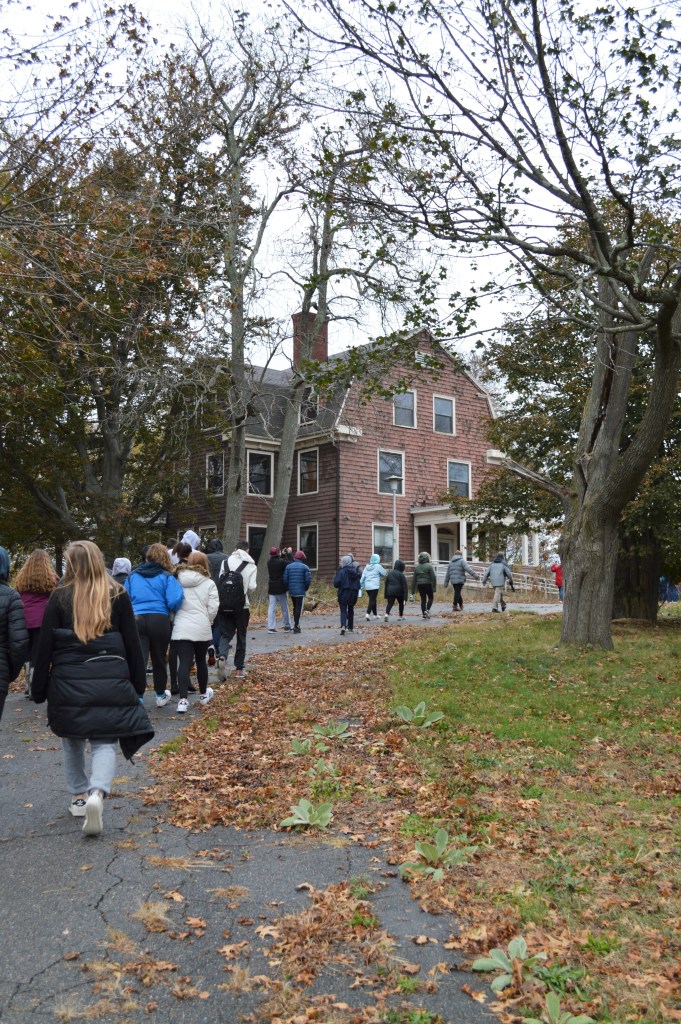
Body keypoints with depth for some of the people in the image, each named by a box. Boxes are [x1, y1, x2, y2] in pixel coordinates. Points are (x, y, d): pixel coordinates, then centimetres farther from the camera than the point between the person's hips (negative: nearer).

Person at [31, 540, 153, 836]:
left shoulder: (59, 597, -1)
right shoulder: (118, 595, 0)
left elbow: (45, 647, 0)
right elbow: (132, 643, 2)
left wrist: (39, 689, 8)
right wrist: (138, 684, 11)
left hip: (68, 683, 1)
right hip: (111, 682, 0)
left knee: (73, 741, 20)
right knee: (104, 742, 4)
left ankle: (79, 796, 29)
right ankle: (97, 793, -19)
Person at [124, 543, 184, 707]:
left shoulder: (133, 575, 11)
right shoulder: (166, 576, 0)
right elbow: (174, 601, -9)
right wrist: (172, 610, 12)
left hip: (136, 619, 1)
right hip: (159, 620, -1)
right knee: (159, 659, 15)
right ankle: (160, 695, 31)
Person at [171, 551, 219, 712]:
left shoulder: (178, 580, 6)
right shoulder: (209, 583, -1)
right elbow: (213, 608, -7)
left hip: (180, 628, 1)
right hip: (202, 628, -1)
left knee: (184, 663, -3)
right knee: (201, 660, 17)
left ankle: (183, 700, -15)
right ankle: (204, 694, 33)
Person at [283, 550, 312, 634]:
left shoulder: (288, 566, 3)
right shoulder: (305, 567, -6)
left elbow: (285, 579, -1)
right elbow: (308, 580, -10)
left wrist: (288, 588, 11)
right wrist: (306, 588, 6)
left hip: (291, 591, 4)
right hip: (300, 591, -4)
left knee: (295, 607, 19)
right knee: (299, 608, -1)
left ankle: (296, 624, 24)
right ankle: (296, 626, -5)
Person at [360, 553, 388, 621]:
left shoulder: (367, 567, 10)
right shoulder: (378, 566, -7)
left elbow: (363, 577, 10)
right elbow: (385, 574, 1)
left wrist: (361, 586, 14)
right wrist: (379, 575, 21)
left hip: (367, 586, 6)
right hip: (374, 586, -6)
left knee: (372, 600, 17)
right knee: (372, 600, -7)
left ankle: (375, 614, 26)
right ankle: (368, 614, -21)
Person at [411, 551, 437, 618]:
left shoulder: (416, 567, 7)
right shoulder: (429, 566, -6)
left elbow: (414, 579, 7)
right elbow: (433, 577, -11)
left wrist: (413, 591, 10)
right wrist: (434, 589, -7)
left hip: (420, 585, 4)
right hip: (428, 584, -4)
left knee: (423, 600, 10)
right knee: (430, 598, 9)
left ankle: (424, 614, 8)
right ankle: (427, 610, -11)